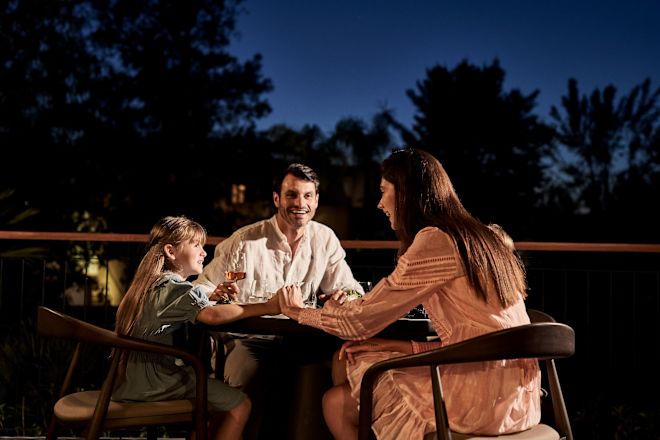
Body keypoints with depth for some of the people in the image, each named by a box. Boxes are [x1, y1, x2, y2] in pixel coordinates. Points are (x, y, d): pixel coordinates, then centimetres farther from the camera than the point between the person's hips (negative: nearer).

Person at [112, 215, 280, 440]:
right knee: (240, 405, -6)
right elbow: (212, 315, -33)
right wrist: (267, 307, -35)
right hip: (155, 381, -10)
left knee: (221, 404, 21)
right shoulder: (175, 287, -16)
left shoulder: (154, 282, 13)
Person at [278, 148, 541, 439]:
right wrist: (399, 346, 6)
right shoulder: (474, 237, 14)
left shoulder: (435, 240, -12)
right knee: (347, 364, 12)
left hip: (486, 394, -9)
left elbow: (360, 320, -7)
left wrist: (296, 311, 10)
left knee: (337, 404, 2)